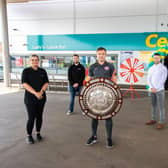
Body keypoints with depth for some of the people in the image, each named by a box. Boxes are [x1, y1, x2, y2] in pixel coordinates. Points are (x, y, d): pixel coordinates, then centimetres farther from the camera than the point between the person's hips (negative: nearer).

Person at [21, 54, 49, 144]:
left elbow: (46, 83, 3)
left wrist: (41, 92, -14)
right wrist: (35, 93, -20)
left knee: (39, 116, 10)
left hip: (41, 97, 3)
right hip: (30, 98, -3)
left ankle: (38, 133, 27)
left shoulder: (42, 71, 7)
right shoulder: (26, 71, -2)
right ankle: (29, 135, 14)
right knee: (31, 117, -4)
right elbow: (25, 84, -10)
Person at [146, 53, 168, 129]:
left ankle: (161, 122, 3)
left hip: (160, 90, -5)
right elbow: (149, 79, 6)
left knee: (161, 106, -3)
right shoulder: (151, 69, 10)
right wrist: (152, 88, -10)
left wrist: (156, 89, -13)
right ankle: (153, 119, 23)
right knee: (153, 105, 12)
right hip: (152, 90, 5)